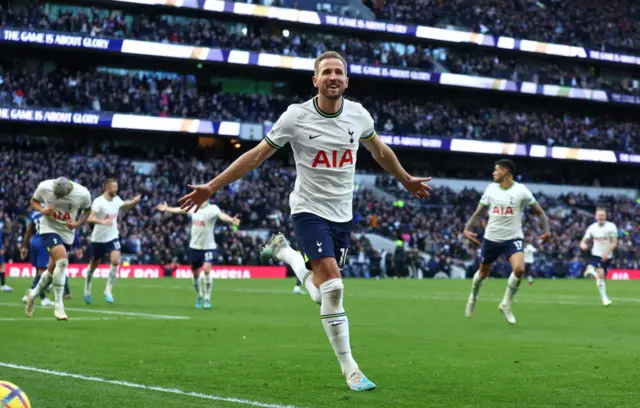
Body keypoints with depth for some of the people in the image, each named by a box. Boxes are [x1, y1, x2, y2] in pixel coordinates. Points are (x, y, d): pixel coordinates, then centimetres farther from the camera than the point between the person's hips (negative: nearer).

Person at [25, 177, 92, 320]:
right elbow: (34, 201, 2)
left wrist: (78, 224, -14)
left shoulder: (83, 194, -17)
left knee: (53, 270, 10)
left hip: (67, 232, 3)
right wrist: (43, 210, -19)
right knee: (62, 261, -25)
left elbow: (87, 210, 4)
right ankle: (58, 306, -17)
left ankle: (33, 294, 39)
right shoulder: (44, 187, -18)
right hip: (49, 229, -3)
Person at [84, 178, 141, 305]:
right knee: (93, 266, 12)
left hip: (112, 237, 4)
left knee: (115, 261, -19)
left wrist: (133, 202, 6)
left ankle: (108, 290, -9)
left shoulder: (116, 199, 1)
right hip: (99, 238, -4)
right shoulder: (99, 202, -19)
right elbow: (89, 218, -32)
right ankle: (87, 289, 37)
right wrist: (102, 222, -48)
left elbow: (124, 206, 25)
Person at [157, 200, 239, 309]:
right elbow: (179, 210, 22)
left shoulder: (212, 209, -15)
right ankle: (199, 296, 34)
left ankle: (207, 298, -8)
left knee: (207, 269, -21)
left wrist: (231, 220, -56)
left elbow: (221, 215, -35)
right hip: (194, 246, 5)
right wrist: (166, 209, 37)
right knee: (195, 273, 12)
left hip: (208, 247, -5)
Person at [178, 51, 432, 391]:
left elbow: (379, 151, 20)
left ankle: (284, 251, 36)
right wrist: (211, 187, -7)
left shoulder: (358, 115, -1)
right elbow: (257, 155, -5)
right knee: (333, 286, -19)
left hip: (342, 216, 4)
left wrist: (406, 180, 31)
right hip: (309, 210, -4)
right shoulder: (296, 116, -11)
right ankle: (349, 369, -9)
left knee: (322, 294, 8)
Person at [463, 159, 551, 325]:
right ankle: (473, 297, 46)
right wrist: (467, 229, -12)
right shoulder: (491, 189, 0)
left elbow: (539, 212, -3)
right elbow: (478, 213, 5)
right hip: (491, 238, 3)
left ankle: (506, 304, -5)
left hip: (513, 238, -3)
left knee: (519, 269, -25)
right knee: (483, 273, 14)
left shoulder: (521, 190, -8)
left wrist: (547, 230, -20)